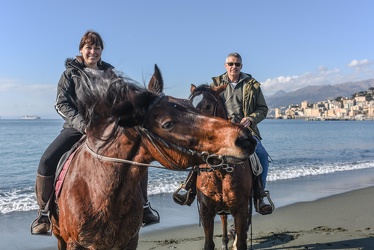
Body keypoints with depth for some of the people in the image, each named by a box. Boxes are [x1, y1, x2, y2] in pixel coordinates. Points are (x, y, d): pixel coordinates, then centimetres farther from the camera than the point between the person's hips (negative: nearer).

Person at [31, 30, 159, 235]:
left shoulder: (109, 74, 9)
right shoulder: (71, 73, 2)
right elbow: (61, 104, -6)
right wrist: (83, 124, -20)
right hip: (76, 128, -2)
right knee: (48, 160, -22)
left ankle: (142, 206, 8)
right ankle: (44, 212, -2)